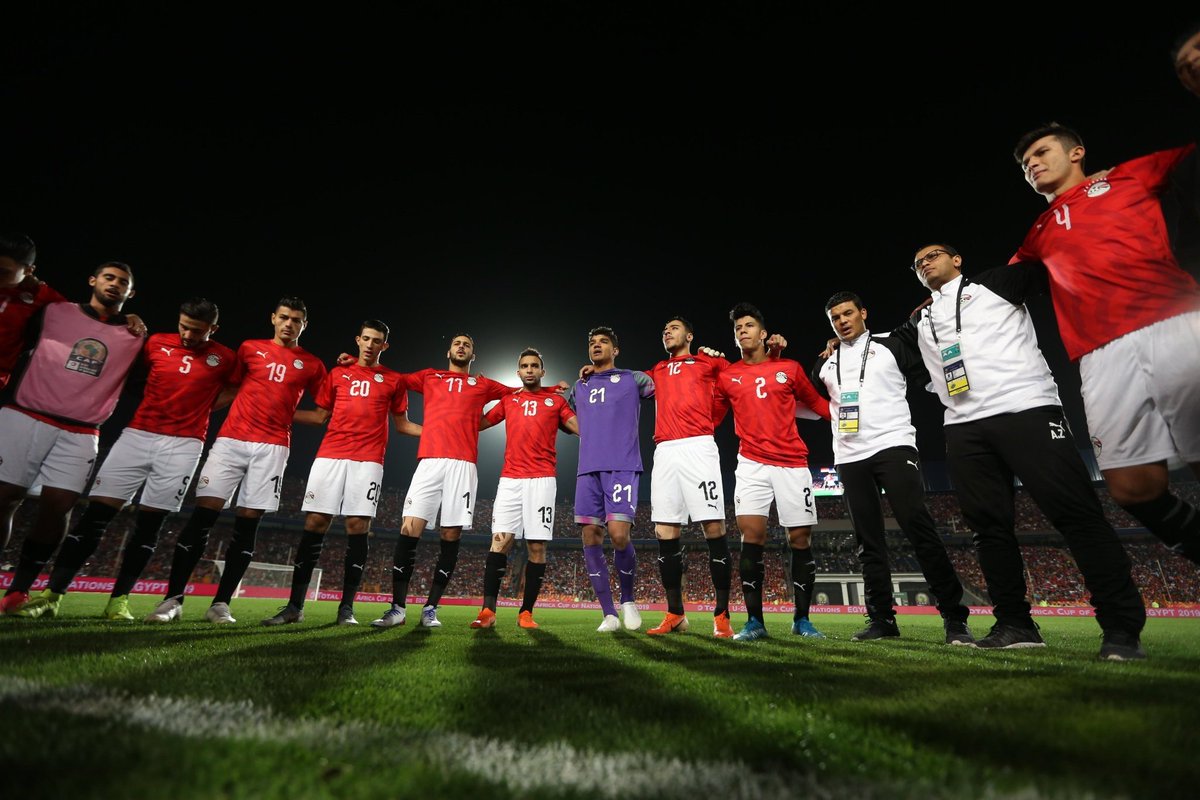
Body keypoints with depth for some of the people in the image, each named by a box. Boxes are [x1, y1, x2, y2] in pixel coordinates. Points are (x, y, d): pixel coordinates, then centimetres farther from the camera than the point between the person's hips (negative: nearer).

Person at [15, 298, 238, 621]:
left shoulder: (224, 358, 0)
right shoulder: (156, 343, 7)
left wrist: (196, 411, 7)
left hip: (183, 444, -2)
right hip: (137, 435, 2)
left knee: (148, 524, 0)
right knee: (95, 513, -1)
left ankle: (119, 599, 9)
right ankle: (53, 594, 6)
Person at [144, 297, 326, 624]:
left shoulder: (311, 365, 9)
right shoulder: (250, 348, 13)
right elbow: (230, 388, 20)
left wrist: (285, 414, 3)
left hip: (272, 447, -1)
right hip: (231, 440, 1)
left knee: (247, 524, -1)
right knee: (202, 514, -5)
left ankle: (221, 603, 6)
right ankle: (173, 599, 3)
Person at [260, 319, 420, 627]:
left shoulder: (393, 380, 12)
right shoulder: (337, 374, 16)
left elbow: (402, 424, 13)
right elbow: (320, 415, 19)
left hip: (368, 460, -1)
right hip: (330, 456, 2)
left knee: (358, 527, -5)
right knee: (315, 524, -1)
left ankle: (346, 607, 3)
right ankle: (295, 606, 7)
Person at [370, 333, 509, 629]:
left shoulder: (483, 385, 21)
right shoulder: (429, 377, 22)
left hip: (463, 464, 0)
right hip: (429, 460, 0)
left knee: (451, 534, -3)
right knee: (410, 528, -9)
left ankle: (431, 608, 7)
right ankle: (398, 608, 1)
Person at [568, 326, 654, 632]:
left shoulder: (633, 380, 11)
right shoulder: (579, 388, 22)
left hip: (622, 467, -4)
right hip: (587, 470, 4)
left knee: (619, 535, -15)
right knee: (590, 539, -1)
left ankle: (628, 600, 11)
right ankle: (609, 614, 9)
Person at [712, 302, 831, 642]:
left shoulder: (790, 368, 7)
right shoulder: (726, 376, 7)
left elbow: (817, 404, 18)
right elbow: (710, 418, 13)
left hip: (792, 464, 1)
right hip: (752, 464, 0)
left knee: (801, 539, 3)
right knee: (751, 535, -12)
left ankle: (802, 619, 18)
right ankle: (754, 621, -2)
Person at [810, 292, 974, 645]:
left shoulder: (891, 346, 7)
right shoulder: (825, 364, 17)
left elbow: (933, 377, 6)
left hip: (893, 446, -4)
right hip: (849, 458, 4)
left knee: (920, 529, -11)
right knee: (868, 541, 5)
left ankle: (954, 617, -3)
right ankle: (881, 618, 11)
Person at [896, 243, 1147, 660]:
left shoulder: (995, 283, 12)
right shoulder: (920, 322, 23)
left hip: (1026, 410, -4)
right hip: (964, 429, 4)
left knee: (1077, 513, -7)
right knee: (989, 527, 3)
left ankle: (1122, 628, 0)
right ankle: (1015, 624, 11)